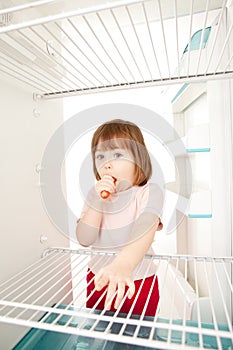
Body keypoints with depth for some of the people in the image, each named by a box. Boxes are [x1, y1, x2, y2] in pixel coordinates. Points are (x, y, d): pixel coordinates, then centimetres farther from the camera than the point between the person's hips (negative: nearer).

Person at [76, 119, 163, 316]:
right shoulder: (95, 194, -2)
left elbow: (144, 232, -30)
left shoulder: (150, 192, -13)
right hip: (98, 279, 4)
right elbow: (84, 240, -10)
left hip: (138, 281, -3)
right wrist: (97, 201, -23)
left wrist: (124, 264, -49)